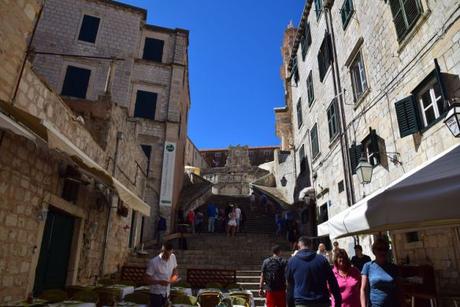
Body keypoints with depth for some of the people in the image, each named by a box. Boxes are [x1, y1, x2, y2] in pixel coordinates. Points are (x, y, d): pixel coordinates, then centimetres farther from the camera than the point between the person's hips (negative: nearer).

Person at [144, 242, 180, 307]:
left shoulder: (173, 257, -4)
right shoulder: (153, 262, -21)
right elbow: (146, 279, -19)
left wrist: (174, 278, -9)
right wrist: (159, 282, -31)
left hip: (166, 293, 6)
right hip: (156, 293, -6)